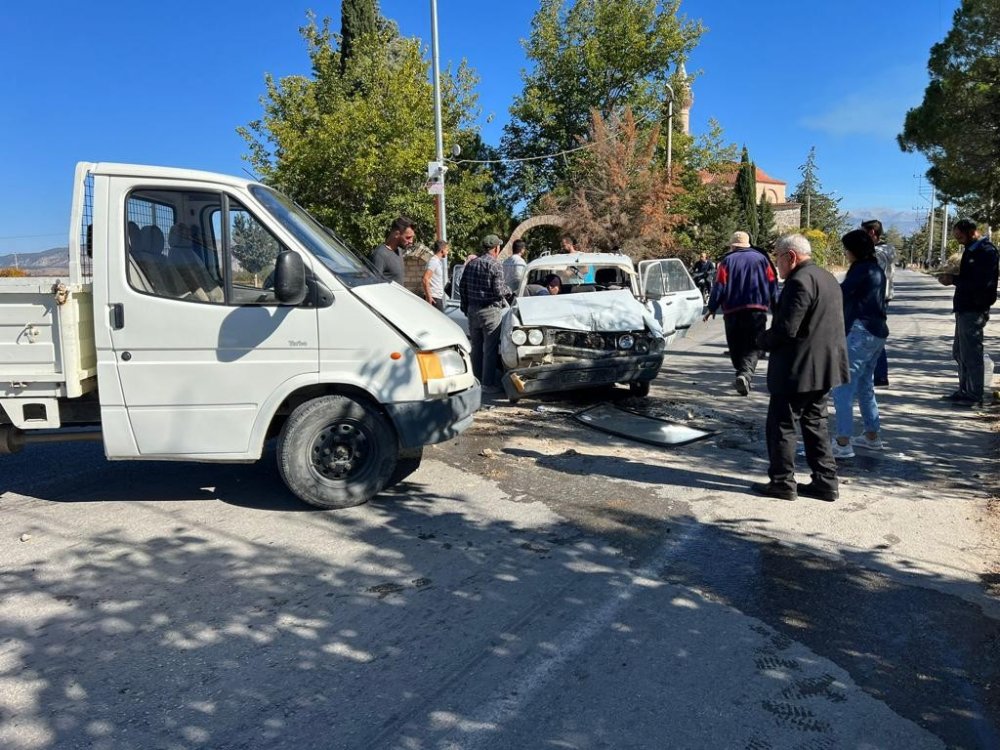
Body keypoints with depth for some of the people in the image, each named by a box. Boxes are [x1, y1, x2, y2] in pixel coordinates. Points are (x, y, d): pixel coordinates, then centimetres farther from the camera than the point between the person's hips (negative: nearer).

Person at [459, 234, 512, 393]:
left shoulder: (471, 264, 8)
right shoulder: (495, 265, -12)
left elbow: (462, 286, 10)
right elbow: (498, 291, -18)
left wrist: (466, 307, 19)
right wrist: (508, 290, 4)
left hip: (472, 310, 7)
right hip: (490, 310, -7)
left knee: (476, 348, 15)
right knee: (490, 349, -1)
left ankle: (476, 380, 22)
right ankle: (488, 384, 2)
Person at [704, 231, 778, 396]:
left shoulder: (727, 261, 3)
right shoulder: (761, 258, 9)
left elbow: (719, 286, -3)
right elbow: (772, 284, 8)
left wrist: (712, 309, 5)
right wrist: (774, 307, 16)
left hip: (733, 311, 0)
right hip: (757, 310, 0)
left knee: (736, 347, 12)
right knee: (753, 347, -3)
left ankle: (742, 374, 15)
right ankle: (745, 375, -24)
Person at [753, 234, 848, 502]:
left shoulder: (800, 281, -19)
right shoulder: (827, 277, 13)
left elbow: (786, 329, -24)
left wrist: (762, 339, -5)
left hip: (798, 369, -10)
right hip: (823, 367, 10)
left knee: (781, 424, 1)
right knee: (815, 422, 16)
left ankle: (782, 482, 8)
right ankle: (825, 481, 20)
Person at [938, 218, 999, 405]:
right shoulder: (971, 250, 16)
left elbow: (981, 282, -22)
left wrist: (953, 280, -17)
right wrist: (952, 276, 6)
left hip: (974, 310, -10)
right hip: (965, 308, 10)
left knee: (971, 354, -4)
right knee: (960, 353, 15)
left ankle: (975, 395, 4)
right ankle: (965, 391, 24)